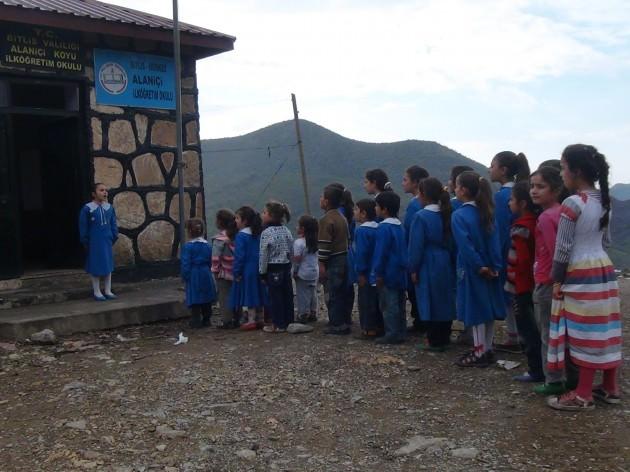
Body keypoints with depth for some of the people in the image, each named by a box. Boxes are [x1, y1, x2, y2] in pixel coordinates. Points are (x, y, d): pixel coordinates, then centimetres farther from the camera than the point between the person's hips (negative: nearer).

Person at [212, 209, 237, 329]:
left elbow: (216, 257, -17)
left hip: (223, 274, -6)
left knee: (224, 297, 2)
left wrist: (215, 270, -5)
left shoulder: (219, 239, -15)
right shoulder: (234, 236, 4)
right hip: (234, 273, 6)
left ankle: (227, 321, 4)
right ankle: (235, 320, 19)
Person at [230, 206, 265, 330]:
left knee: (248, 294, 0)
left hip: (246, 270, -7)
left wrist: (236, 272, -11)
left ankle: (251, 319, 2)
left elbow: (239, 256, -17)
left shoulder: (241, 236, -14)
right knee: (258, 293, 13)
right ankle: (259, 319, 20)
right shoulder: (259, 234, 7)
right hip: (259, 269, 7)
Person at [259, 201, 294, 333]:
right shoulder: (287, 231, 5)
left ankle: (278, 324, 7)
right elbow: (291, 252, 10)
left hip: (273, 269, -6)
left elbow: (263, 255, -12)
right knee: (287, 295, 11)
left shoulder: (266, 233, -14)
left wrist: (262, 272, -4)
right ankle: (288, 321, 19)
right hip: (286, 267, 6)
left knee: (275, 297, 1)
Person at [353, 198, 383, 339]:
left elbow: (361, 253, -20)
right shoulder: (378, 228, 7)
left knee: (366, 302, -1)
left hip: (367, 275, -8)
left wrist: (361, 272, -15)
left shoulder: (362, 230, -16)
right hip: (378, 273, 8)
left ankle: (369, 329, 1)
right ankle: (379, 327, 21)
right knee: (376, 302, 14)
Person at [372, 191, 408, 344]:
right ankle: (401, 333, 20)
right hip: (400, 272, 9)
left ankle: (392, 335, 1)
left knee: (389, 305, -2)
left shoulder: (384, 228, -16)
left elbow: (380, 253, -17)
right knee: (399, 304, 14)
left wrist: (378, 273, -13)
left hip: (389, 274, -9)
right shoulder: (399, 226, 10)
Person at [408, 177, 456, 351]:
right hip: (446, 265, 6)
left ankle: (434, 341, 7)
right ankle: (444, 338, 21)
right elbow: (451, 241, 7)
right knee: (445, 301, 12)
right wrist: (449, 260, 13)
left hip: (428, 266, -6)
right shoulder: (446, 215, 5)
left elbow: (416, 246, -13)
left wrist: (413, 269, -6)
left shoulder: (420, 216, -14)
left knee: (431, 302, 2)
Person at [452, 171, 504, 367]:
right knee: (487, 308, 12)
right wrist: (495, 266, -5)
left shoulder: (458, 215, -13)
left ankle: (479, 353, 6)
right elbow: (494, 240, -1)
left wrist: (479, 266, -16)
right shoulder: (486, 213, 6)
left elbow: (465, 245, -21)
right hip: (489, 269, 6)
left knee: (475, 310, 0)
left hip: (472, 270, -6)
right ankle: (487, 349, 21)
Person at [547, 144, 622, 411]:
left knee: (585, 333, -2)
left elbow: (563, 248, -14)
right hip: (604, 269, 8)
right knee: (605, 330, 14)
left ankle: (583, 395, 7)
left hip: (579, 275, -8)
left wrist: (557, 279, -6)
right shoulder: (604, 201, 8)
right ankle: (610, 387, 25)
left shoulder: (572, 204, -16)